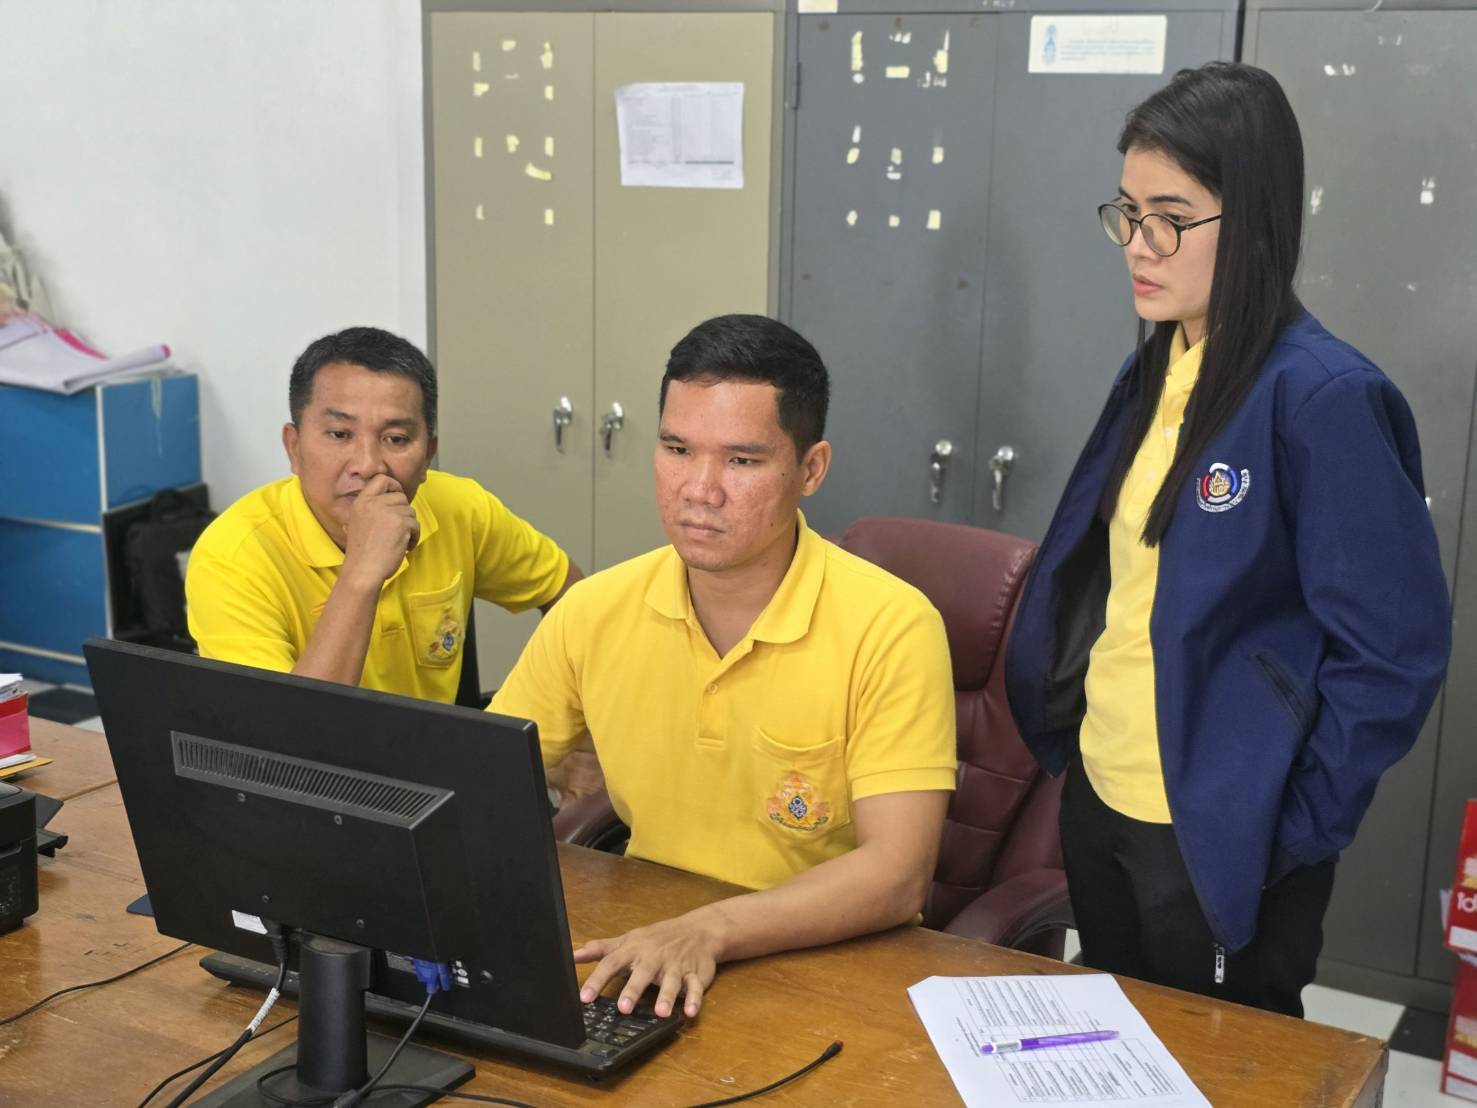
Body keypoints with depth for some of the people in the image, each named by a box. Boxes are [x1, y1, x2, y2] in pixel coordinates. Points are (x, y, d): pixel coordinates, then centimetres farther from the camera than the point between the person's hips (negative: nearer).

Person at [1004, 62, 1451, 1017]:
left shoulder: (1322, 397, -20)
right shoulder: (1155, 370, 4)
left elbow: (1396, 648, -19)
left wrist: (1297, 830, -15)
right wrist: (1059, 723, 9)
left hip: (1221, 836, -7)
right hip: (1099, 797, 7)